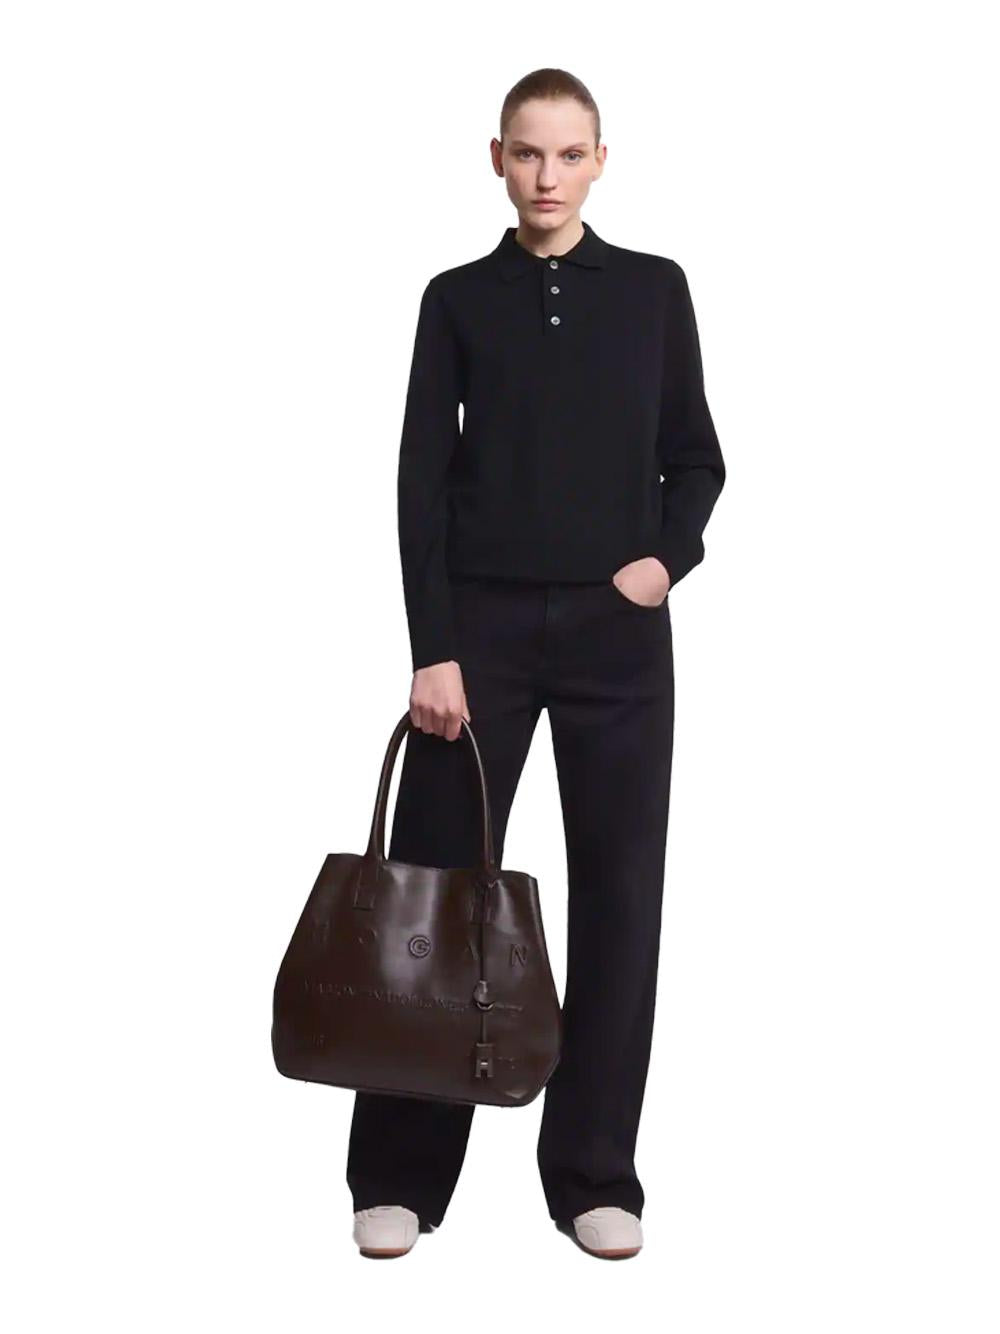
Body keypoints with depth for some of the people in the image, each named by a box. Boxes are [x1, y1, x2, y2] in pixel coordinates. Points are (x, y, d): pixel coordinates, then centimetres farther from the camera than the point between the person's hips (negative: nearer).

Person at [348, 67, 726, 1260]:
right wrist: (431, 649, -9)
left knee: (619, 891, 3)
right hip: (484, 624, -1)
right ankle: (400, 1175, 13)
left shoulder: (654, 288, 6)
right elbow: (422, 480, -1)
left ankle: (595, 1173, 16)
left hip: (617, 629, 1)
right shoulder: (457, 298, 4)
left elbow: (696, 457, 10)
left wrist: (668, 554, -9)